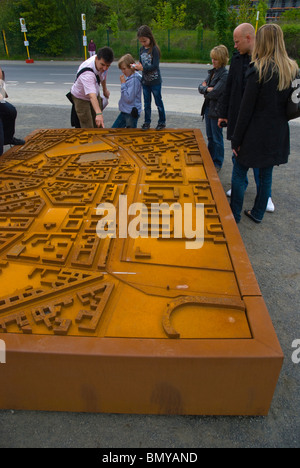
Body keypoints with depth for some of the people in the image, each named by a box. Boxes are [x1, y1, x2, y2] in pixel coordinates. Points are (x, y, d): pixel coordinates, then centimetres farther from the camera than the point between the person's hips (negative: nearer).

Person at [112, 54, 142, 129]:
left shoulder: (134, 79, -18)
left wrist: (123, 83, -18)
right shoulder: (129, 77, 9)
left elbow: (129, 98, -23)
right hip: (124, 111, 10)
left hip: (131, 113, -10)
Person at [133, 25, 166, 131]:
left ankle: (162, 122, 16)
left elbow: (155, 66, -20)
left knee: (158, 102, 5)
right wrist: (137, 66, -8)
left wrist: (142, 68, -26)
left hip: (155, 81, -6)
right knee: (146, 103, 12)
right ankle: (147, 122, 21)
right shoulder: (142, 49, 6)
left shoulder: (154, 49, -14)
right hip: (145, 81, 6)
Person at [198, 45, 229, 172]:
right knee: (210, 137, 17)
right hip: (208, 107, 8)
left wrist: (205, 92, -5)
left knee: (217, 138, 2)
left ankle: (218, 163, 14)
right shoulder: (212, 72, 10)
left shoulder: (225, 75, -16)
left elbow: (214, 93, -22)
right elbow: (200, 87, 5)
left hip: (217, 110, -8)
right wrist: (207, 88, -14)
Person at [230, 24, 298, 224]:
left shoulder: (259, 70, -14)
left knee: (239, 173, 7)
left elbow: (246, 108, -14)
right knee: (266, 174, 15)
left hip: (256, 134, -6)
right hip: (278, 134, 7)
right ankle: (258, 213, 27)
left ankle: (234, 214, 15)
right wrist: (279, 123, 18)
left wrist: (236, 139, -10)